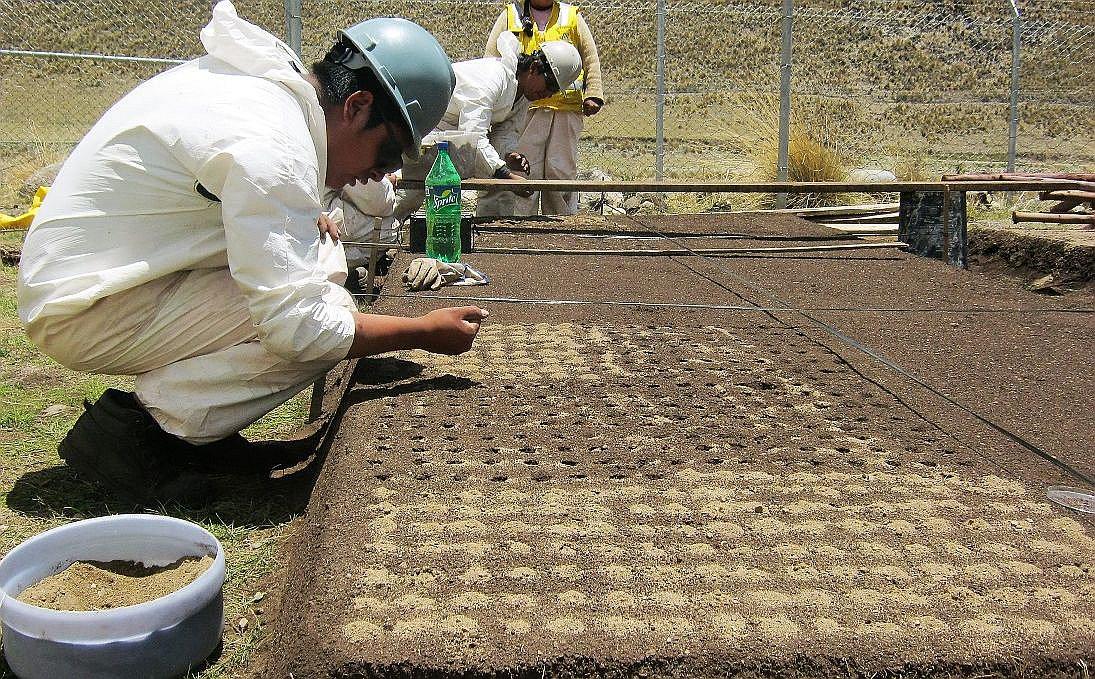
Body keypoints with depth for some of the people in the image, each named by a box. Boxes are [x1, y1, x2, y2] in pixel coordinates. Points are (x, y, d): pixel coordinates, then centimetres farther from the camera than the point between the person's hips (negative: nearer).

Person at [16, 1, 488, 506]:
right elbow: (298, 328, -28)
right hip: (83, 317, -10)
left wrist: (303, 221, 5)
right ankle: (129, 426, -8)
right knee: (330, 317, -20)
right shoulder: (272, 145, -26)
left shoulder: (259, 79, 3)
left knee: (318, 261, 5)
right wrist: (424, 333, -16)